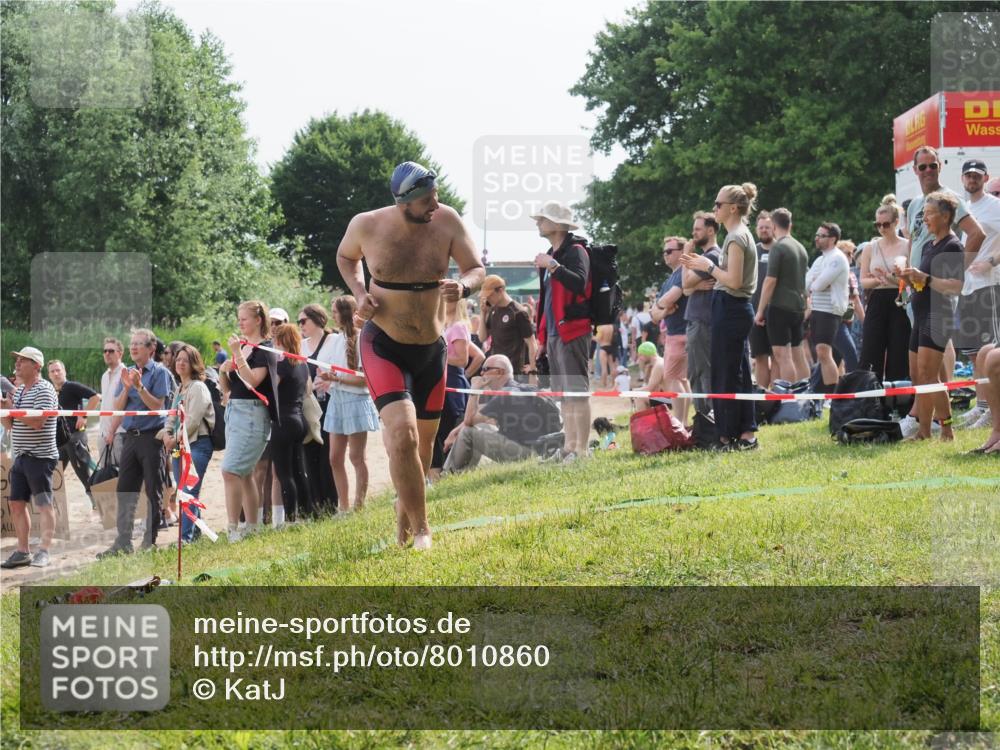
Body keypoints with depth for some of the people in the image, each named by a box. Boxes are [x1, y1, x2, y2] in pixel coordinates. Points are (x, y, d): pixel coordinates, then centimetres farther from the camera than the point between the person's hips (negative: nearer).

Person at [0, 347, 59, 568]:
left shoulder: (44, 390, -11)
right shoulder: (18, 390, 16)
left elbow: (37, 422, -22)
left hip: (40, 456, -9)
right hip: (21, 456, 9)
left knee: (44, 504, -7)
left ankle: (43, 551, -9)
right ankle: (22, 552, 13)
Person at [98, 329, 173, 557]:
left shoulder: (159, 372, -4)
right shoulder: (127, 373, 14)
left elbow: (157, 405, -11)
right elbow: (118, 407, 9)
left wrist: (139, 386, -20)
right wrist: (126, 388, -7)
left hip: (152, 436, -6)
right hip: (131, 436, 6)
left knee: (153, 492, 0)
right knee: (125, 491, 5)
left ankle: (150, 542, 5)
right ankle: (123, 543, 8)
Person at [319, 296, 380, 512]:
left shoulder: (361, 339, -10)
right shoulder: (336, 340, 12)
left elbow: (364, 378, -14)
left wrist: (336, 378, -18)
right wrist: (327, 381, -1)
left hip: (356, 400, -7)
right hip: (337, 401, 8)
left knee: (357, 456, -3)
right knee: (335, 458, 6)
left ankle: (359, 505, 1)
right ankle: (343, 507, 11)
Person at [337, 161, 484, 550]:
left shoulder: (446, 221, -11)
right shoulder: (366, 225, -13)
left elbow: (477, 269, -5)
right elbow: (345, 257, 9)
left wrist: (463, 286, -29)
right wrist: (359, 292, -9)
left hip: (431, 349, 3)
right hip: (383, 346, -3)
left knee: (424, 438, 16)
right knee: (402, 433, -22)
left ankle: (405, 510, 41)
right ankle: (420, 529, -11)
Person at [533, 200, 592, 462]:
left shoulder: (575, 251, -8)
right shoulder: (551, 254, 21)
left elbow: (579, 283, -26)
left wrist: (553, 266, -30)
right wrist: (542, 335, 23)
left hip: (573, 330, -10)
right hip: (554, 332, 10)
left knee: (577, 391, -11)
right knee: (564, 393, 11)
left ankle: (581, 449, -13)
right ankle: (570, 446, 14)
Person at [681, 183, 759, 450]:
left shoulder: (736, 237, -14)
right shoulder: (743, 235, 16)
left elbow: (733, 280, -21)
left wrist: (708, 267, -9)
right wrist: (704, 267, 11)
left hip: (729, 308, -10)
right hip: (737, 308, 10)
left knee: (725, 374, -5)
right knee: (739, 372, 11)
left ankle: (728, 436, -1)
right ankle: (747, 434, 12)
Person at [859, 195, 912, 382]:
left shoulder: (907, 246, 2)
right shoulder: (870, 248, 11)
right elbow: (863, 281, 9)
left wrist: (894, 280, -17)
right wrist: (878, 280, -11)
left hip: (900, 303, -2)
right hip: (877, 302, 2)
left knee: (898, 356, -2)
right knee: (870, 358, -4)